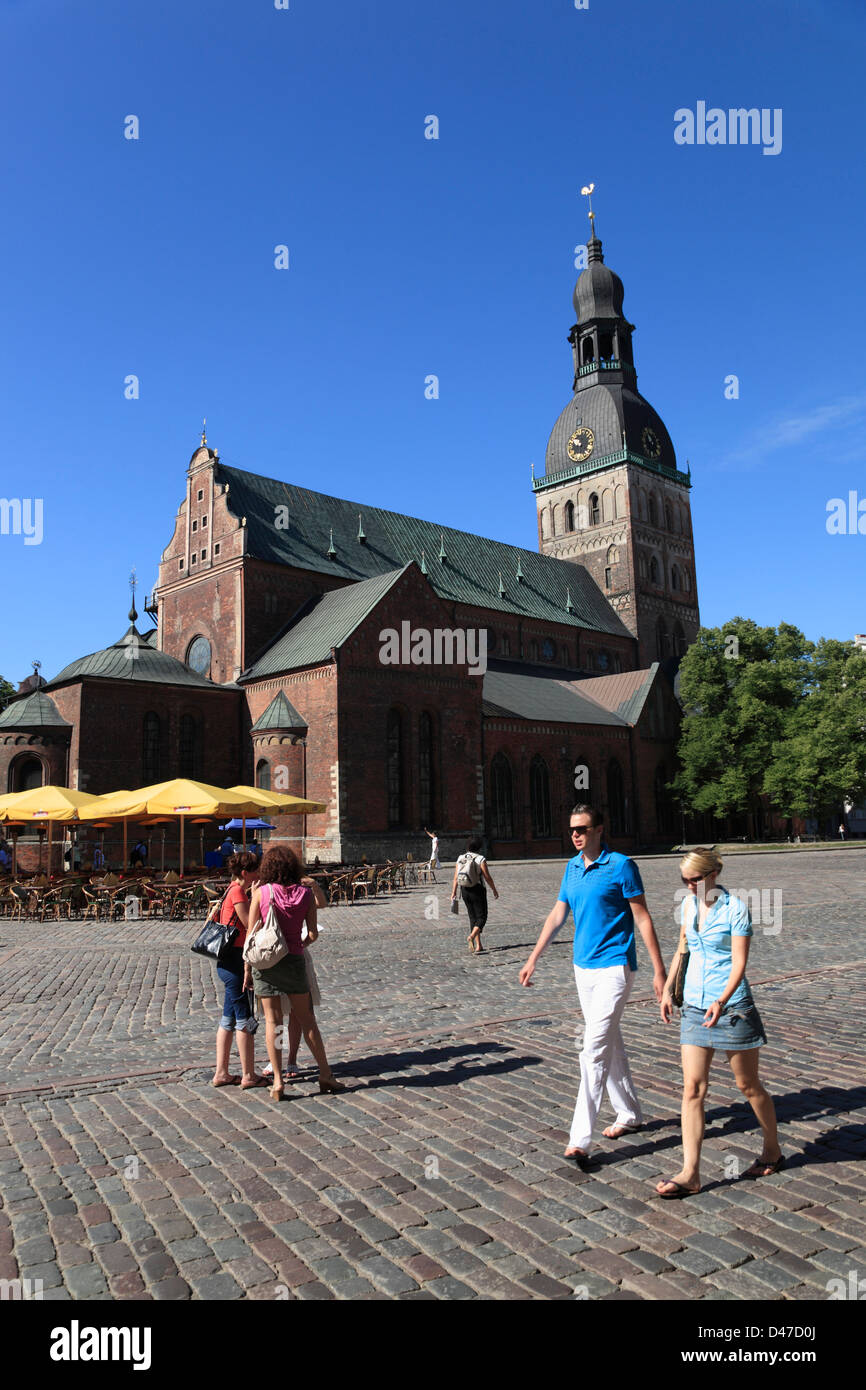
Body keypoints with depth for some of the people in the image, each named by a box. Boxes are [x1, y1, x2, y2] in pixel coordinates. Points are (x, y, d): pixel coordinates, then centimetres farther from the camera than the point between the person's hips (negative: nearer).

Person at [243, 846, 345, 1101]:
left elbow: (251, 934, -4)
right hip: (294, 960, 1)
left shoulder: (261, 892, -5)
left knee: (272, 1020, 7)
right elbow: (313, 934, -2)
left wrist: (248, 969, 3)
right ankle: (325, 1074, 16)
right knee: (306, 1019, 12)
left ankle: (277, 1082, 6)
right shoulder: (305, 893, -2)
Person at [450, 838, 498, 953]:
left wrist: (453, 892, 0)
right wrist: (494, 890, 2)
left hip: (464, 891, 5)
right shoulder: (480, 859, -9)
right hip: (477, 890, -5)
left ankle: (478, 946, 13)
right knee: (481, 917, 3)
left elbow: (455, 878, -1)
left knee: (473, 917, 14)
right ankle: (472, 936, -24)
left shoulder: (460, 859, 4)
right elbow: (488, 877, -9)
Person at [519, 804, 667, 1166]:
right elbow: (557, 915, 15)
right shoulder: (572, 867, 8)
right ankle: (629, 1114, 34)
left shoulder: (620, 866, -11)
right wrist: (533, 959, 15)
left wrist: (659, 971, -10)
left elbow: (642, 919, -9)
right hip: (583, 967, 7)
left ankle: (580, 1139, -10)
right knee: (609, 1043, 17)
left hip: (614, 967, -7)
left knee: (594, 1049, -12)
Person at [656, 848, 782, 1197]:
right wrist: (668, 989, 14)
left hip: (731, 1006, -5)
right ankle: (690, 1173, 2)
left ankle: (773, 1151, 36)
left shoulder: (735, 909, -12)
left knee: (748, 1086, 12)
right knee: (692, 1089, -1)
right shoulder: (688, 904, 5)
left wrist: (722, 1001, -29)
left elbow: (739, 962, -16)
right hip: (694, 1007, 5)